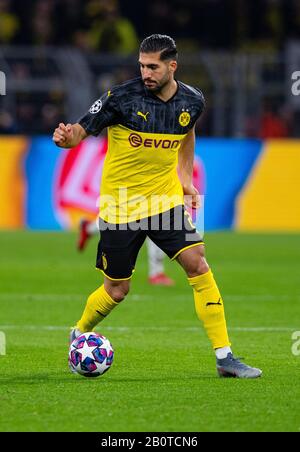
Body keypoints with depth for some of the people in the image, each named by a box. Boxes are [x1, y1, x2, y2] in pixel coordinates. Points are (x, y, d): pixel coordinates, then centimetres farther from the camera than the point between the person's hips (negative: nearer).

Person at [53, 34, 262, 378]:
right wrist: (67, 137, -34)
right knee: (117, 291, 5)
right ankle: (79, 334, 37)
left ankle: (224, 357, -7)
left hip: (166, 200, 3)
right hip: (120, 206, -3)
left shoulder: (192, 101, -3)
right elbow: (82, 130, -12)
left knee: (198, 265, -12)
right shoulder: (122, 97, -16)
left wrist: (185, 178, 19)